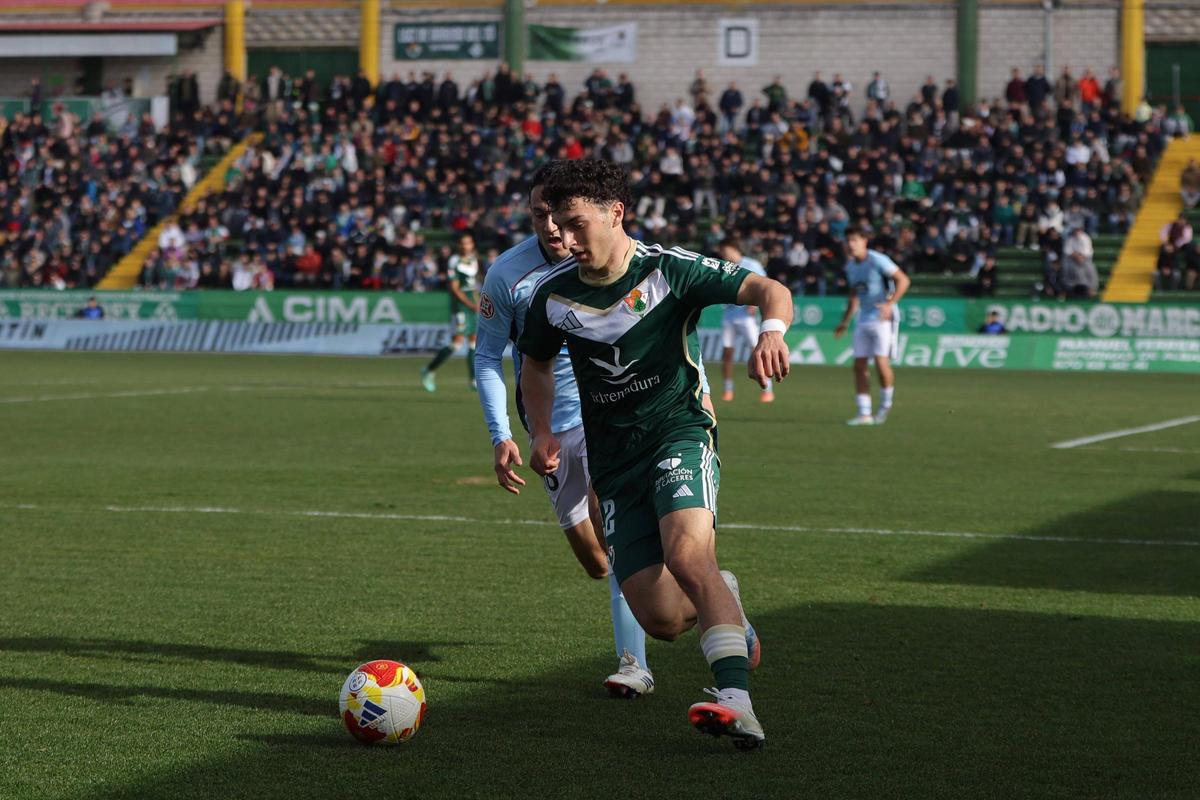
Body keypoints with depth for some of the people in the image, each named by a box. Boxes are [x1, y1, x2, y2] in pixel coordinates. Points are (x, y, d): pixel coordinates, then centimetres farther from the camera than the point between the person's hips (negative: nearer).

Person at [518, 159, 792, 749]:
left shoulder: (669, 269, -10)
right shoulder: (553, 294, 2)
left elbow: (769, 290, -16)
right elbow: (536, 362, 21)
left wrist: (771, 333, -38)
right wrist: (542, 433, 6)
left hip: (679, 435, -4)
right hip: (614, 463, 4)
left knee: (686, 555, -33)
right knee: (662, 621, -5)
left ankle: (736, 703, -38)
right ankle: (722, 597, 31)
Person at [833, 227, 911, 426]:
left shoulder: (877, 260, -11)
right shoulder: (850, 266, 12)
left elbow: (903, 280, -15)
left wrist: (890, 304, -26)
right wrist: (844, 322, 20)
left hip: (883, 318, -7)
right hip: (863, 320, 7)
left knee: (881, 362, -15)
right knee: (859, 365, -1)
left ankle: (886, 404, 7)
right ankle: (864, 414, 3)